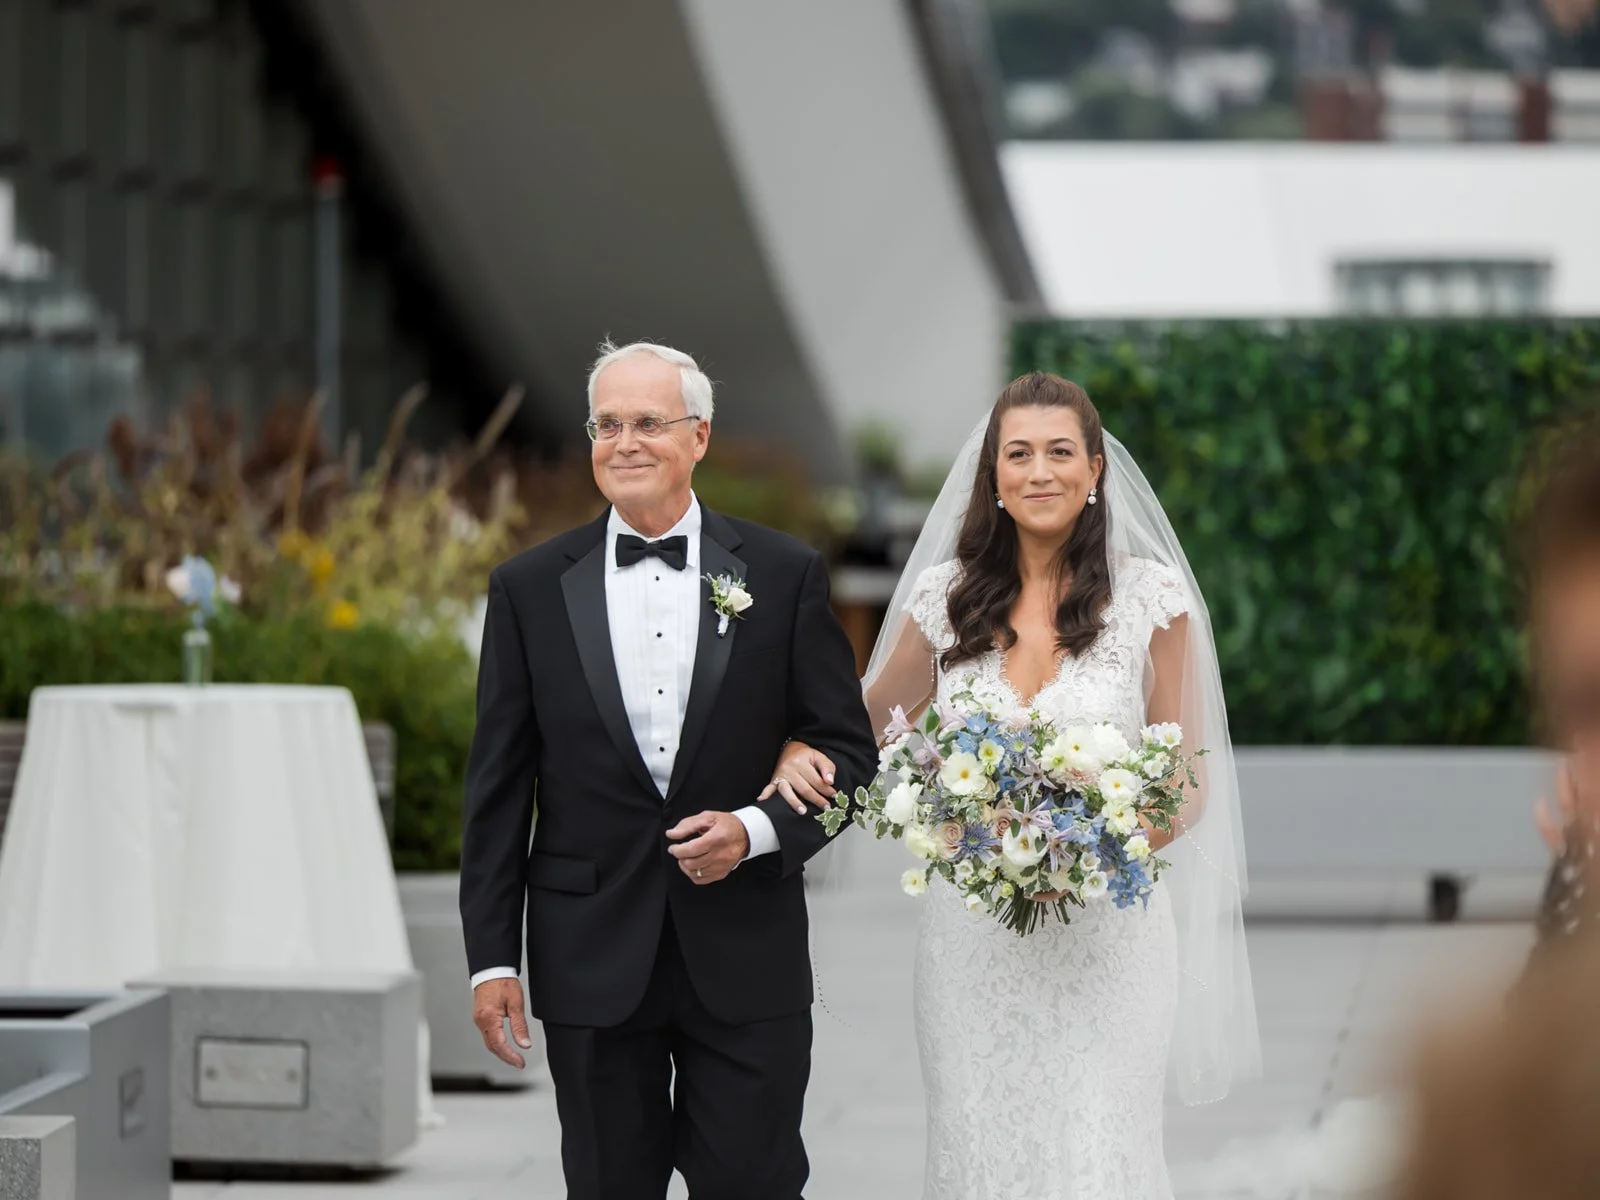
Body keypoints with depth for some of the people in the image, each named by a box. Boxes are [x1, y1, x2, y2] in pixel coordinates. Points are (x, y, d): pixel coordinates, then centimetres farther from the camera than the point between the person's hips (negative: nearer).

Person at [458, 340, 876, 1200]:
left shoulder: (784, 576, 2)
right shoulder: (531, 589, 4)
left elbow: (847, 748, 5)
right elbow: (498, 787, 4)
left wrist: (757, 829, -14)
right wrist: (491, 958, -1)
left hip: (746, 962, -1)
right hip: (592, 961, 1)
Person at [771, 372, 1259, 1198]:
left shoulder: (1151, 594, -3)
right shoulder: (947, 595, 4)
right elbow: (864, 719, 17)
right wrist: (801, 753, -5)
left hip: (1106, 935, -2)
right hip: (972, 937, 2)